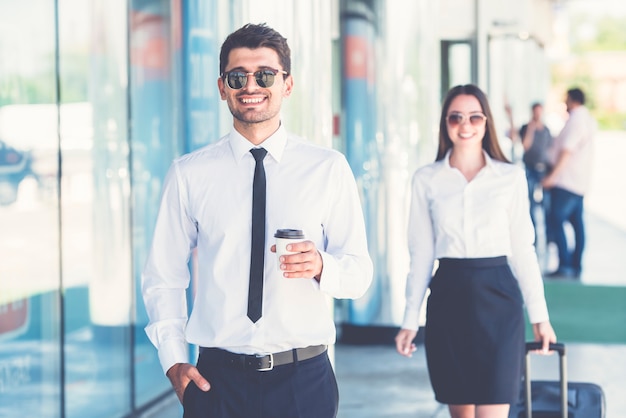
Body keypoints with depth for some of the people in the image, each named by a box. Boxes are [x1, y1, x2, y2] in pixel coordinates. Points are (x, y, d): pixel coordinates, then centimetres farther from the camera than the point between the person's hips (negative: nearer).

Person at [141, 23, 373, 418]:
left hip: (304, 379, 0)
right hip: (218, 379, 0)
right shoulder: (188, 174, 2)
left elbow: (359, 273, 1)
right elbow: (163, 276, 7)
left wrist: (321, 265, -20)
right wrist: (174, 361, -3)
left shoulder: (329, 169, 1)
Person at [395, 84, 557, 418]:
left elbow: (522, 249, 5)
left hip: (497, 299, -1)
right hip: (448, 299, 2)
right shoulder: (426, 180, 3)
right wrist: (411, 319, 5)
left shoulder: (511, 177, 1)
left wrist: (539, 316, 4)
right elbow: (421, 254, 6)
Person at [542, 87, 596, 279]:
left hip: (567, 182, -10)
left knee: (556, 220, -11)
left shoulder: (576, 120, -14)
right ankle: (576, 266, 10)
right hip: (580, 182, 10)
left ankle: (564, 265, -15)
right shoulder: (588, 119, 17)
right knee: (577, 222, 9)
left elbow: (567, 150, -21)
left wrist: (553, 175, -21)